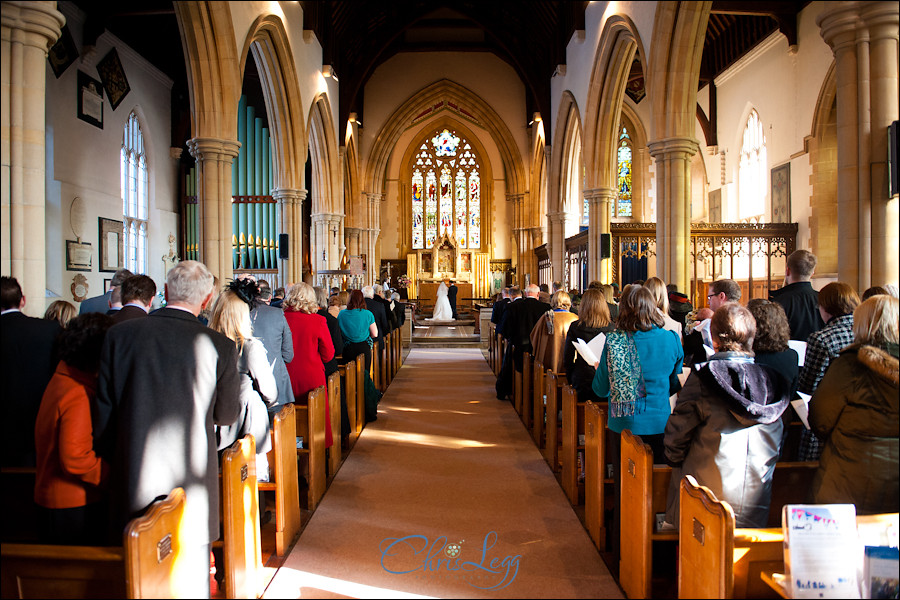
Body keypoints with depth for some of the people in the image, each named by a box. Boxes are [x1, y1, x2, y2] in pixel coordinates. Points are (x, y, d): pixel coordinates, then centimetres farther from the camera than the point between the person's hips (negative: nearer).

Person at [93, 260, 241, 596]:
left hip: (133, 486, 2)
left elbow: (102, 417, 2)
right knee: (191, 584, 14)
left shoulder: (119, 334, -5)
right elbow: (227, 415, 2)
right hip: (191, 490, -2)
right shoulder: (220, 347, -11)